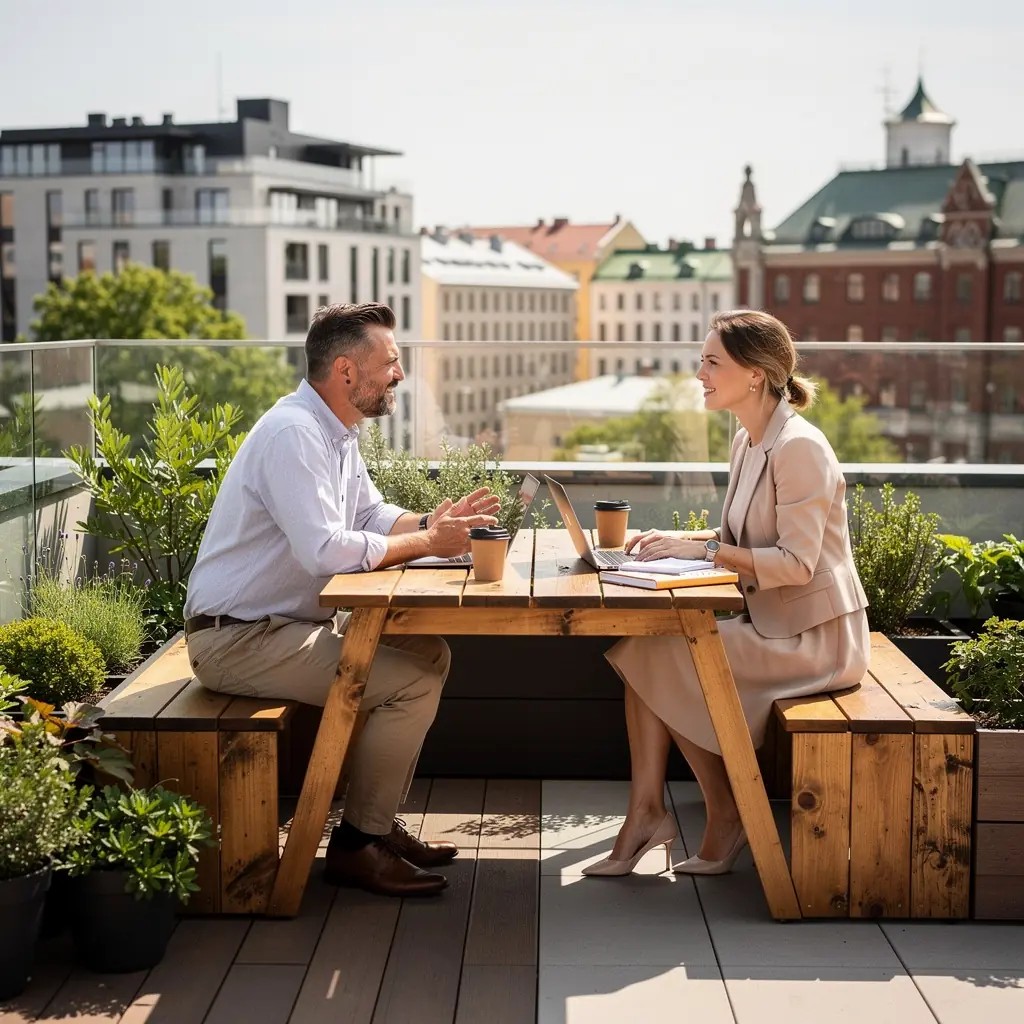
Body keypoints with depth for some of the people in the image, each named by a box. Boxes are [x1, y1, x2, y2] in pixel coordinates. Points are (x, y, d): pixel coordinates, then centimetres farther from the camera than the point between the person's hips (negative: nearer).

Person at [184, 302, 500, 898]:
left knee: (431, 653, 9)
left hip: (288, 624, 11)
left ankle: (380, 821, 14)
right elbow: (325, 550, -30)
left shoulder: (337, 433, 11)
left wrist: (434, 522, -3)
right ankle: (357, 845, -5)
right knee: (414, 680, -17)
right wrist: (425, 544, -20)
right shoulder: (293, 434, -21)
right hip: (237, 640, -11)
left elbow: (373, 515, 17)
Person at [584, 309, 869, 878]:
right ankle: (646, 812, -7)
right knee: (643, 644, -7)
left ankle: (726, 816, 1)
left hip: (815, 637, -9)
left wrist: (703, 549, -20)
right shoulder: (747, 441, 10)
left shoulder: (798, 448, -20)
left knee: (664, 657, -15)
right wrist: (680, 540, 1)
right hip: (772, 622, 9)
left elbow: (795, 563, -24)